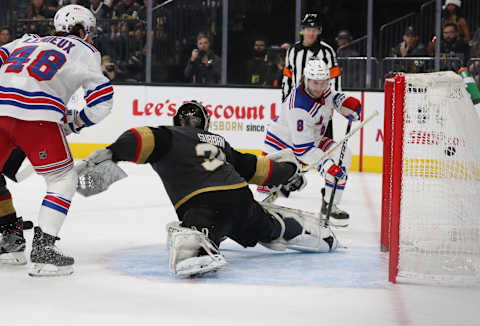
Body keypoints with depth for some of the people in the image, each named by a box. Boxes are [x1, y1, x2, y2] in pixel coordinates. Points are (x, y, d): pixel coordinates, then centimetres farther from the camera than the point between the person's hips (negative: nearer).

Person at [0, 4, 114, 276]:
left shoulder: (30, 41, 32)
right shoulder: (83, 50, 17)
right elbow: (102, 100, 8)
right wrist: (76, 121, 24)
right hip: (35, 115, -5)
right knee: (64, 178, 9)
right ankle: (42, 249, -1)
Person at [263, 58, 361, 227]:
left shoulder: (324, 87, -12)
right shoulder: (298, 107, -35)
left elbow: (333, 96, 15)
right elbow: (302, 148, -34)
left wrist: (347, 103, -6)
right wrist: (327, 166, -41)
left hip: (313, 139, 7)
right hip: (282, 142, -7)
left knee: (343, 156, -12)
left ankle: (330, 205, -5)